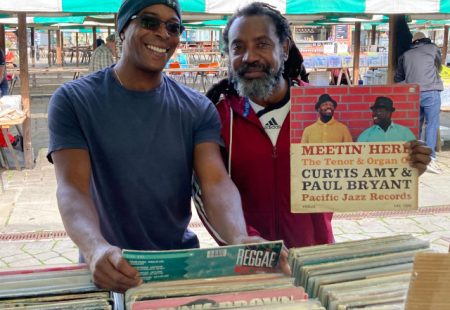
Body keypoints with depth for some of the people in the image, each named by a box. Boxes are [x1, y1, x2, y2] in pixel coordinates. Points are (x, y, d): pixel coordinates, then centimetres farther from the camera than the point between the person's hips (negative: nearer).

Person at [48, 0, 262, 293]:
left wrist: (240, 240, -33)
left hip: (181, 262, 1)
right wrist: (96, 249, -37)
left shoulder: (198, 109, 0)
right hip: (110, 269, 0)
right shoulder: (73, 101, -6)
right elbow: (72, 187, -17)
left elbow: (216, 182, -13)